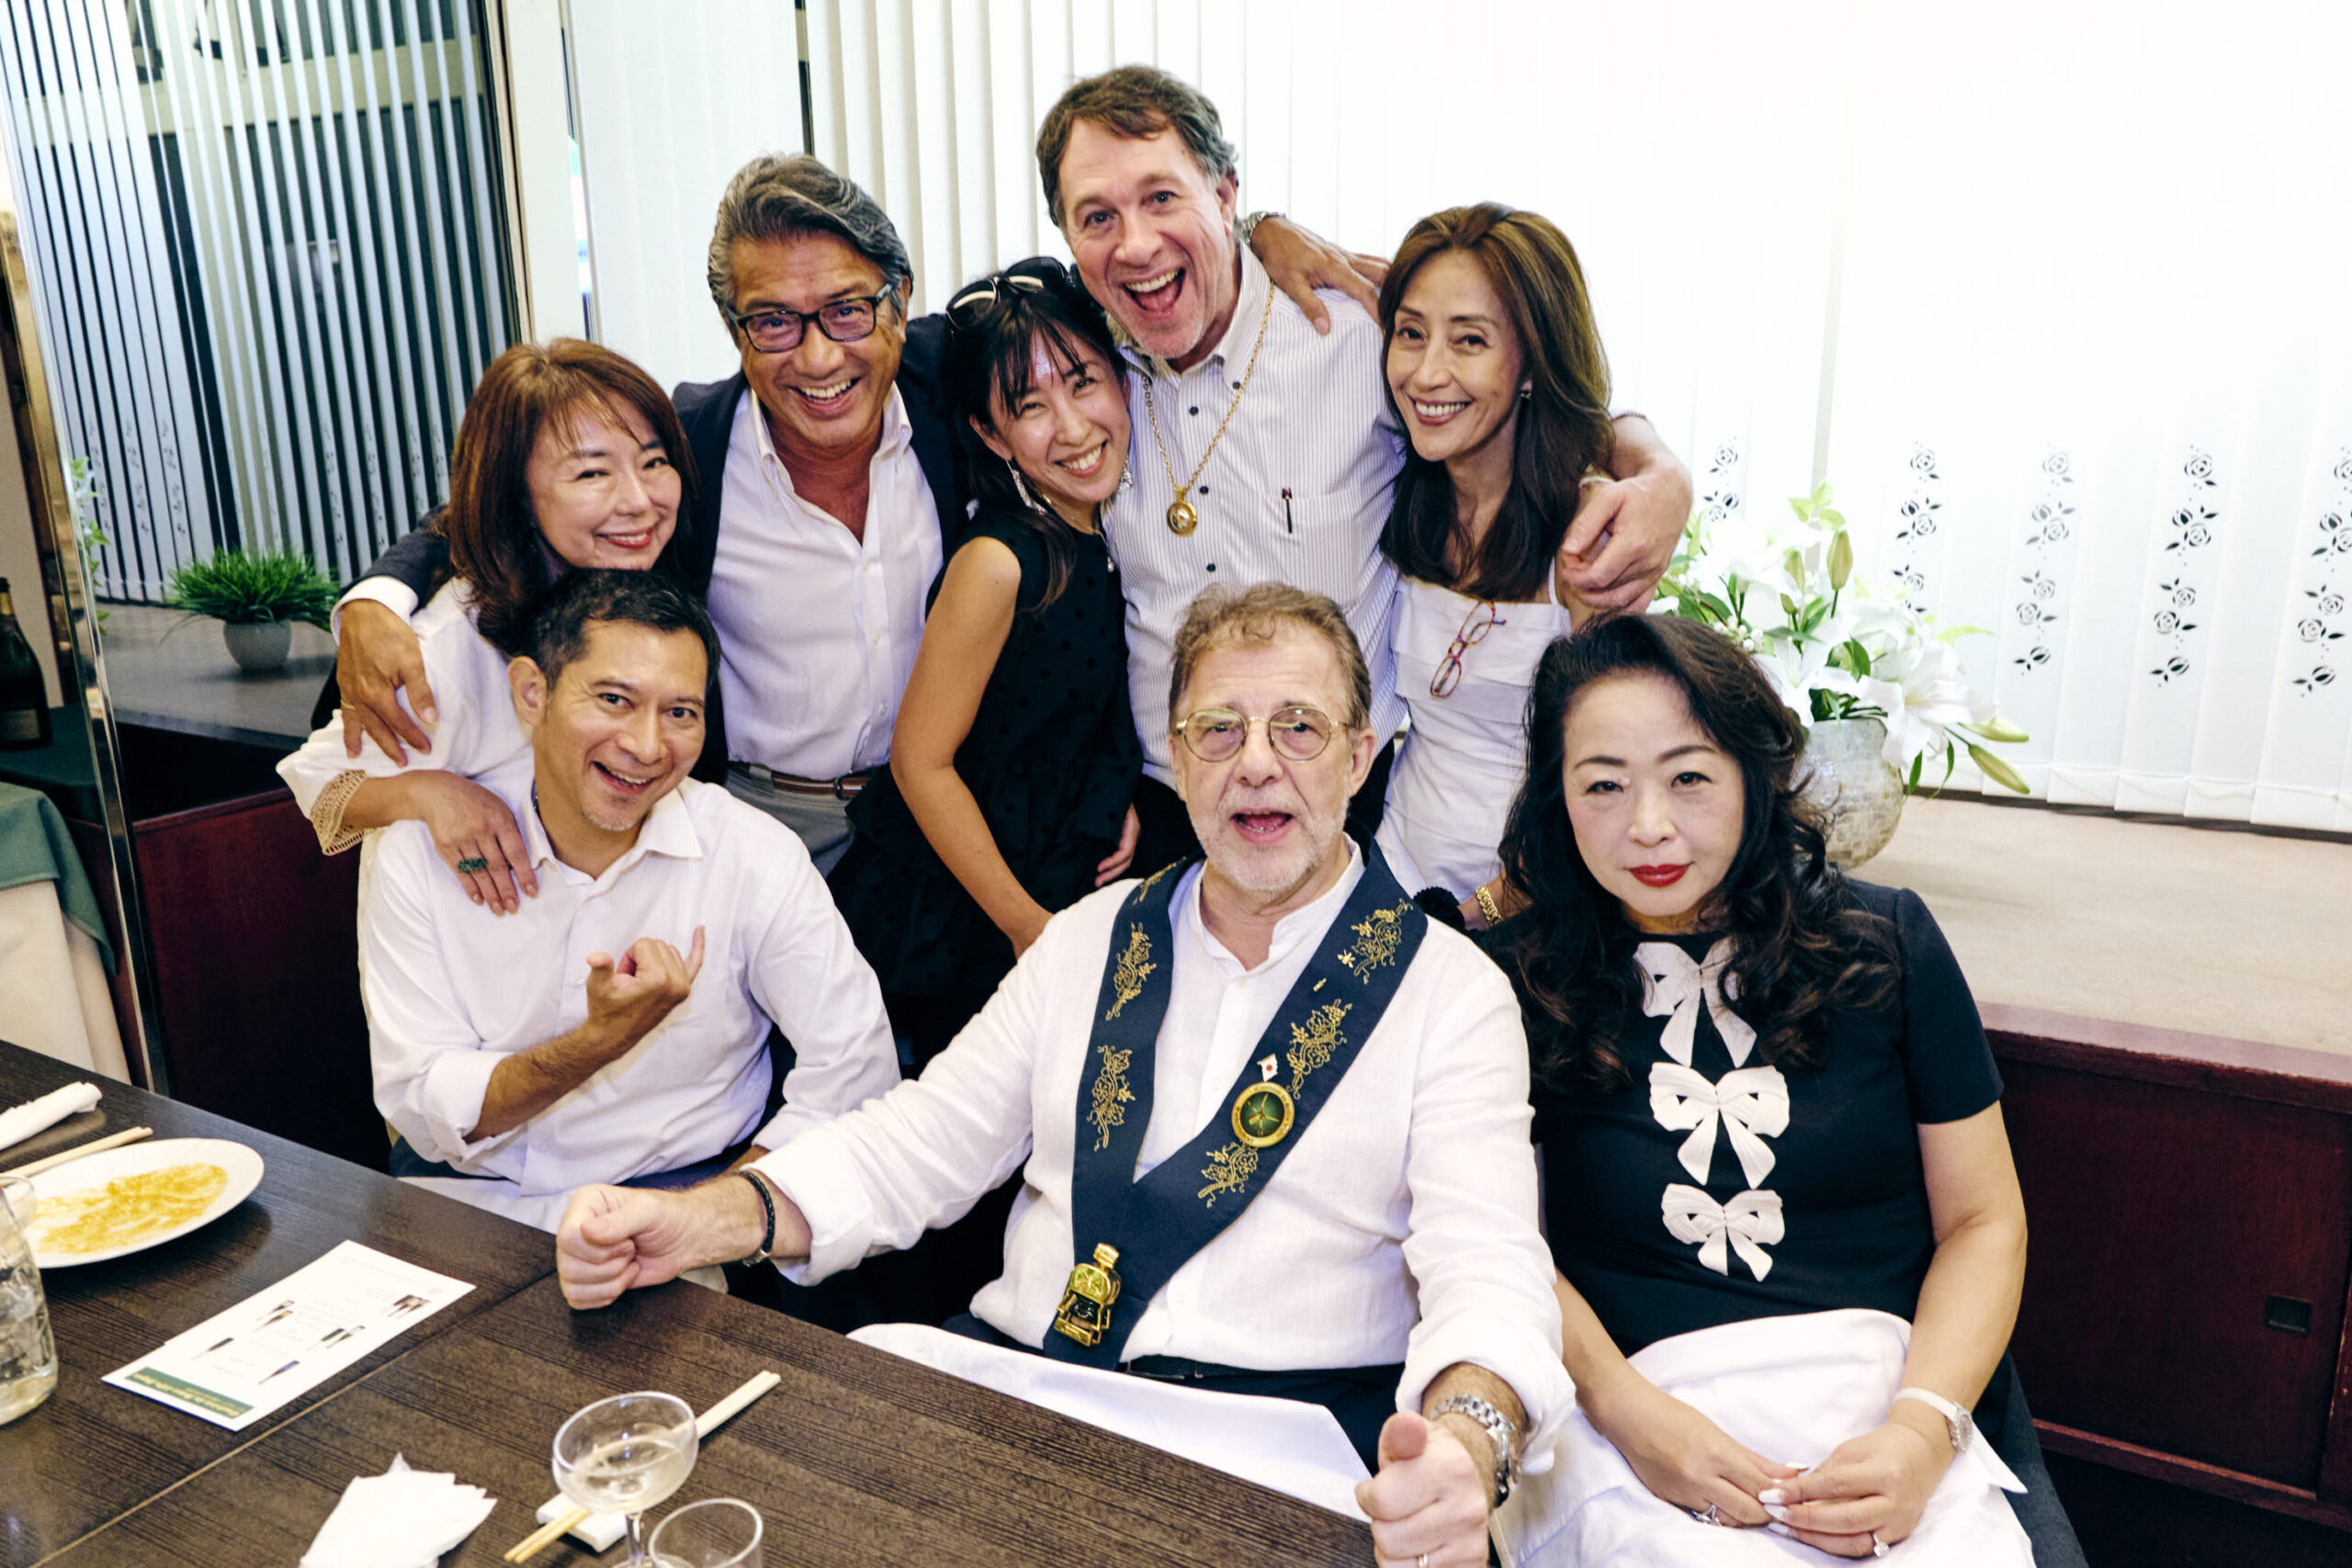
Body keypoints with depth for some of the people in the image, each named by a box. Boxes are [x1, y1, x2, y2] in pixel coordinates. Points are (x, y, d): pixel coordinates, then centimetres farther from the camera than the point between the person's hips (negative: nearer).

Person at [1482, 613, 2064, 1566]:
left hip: (1877, 1401, 2)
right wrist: (1628, 1412, -14)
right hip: (1623, 1404, -1)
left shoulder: (1883, 944, 7)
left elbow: (1983, 1222, 8)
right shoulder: (1519, 982, 3)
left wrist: (1922, 1432, -7)